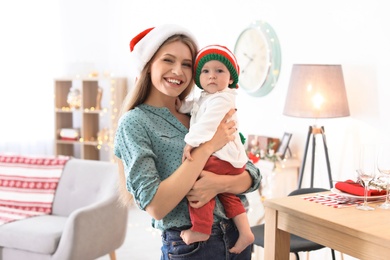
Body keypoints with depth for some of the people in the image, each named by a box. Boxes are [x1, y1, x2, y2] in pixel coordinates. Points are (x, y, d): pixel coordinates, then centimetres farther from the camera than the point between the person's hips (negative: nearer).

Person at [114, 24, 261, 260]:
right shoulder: (134, 123, -11)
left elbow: (252, 175, 2)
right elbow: (155, 207, -21)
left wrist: (220, 183, -20)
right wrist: (207, 145, -21)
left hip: (237, 237, 5)